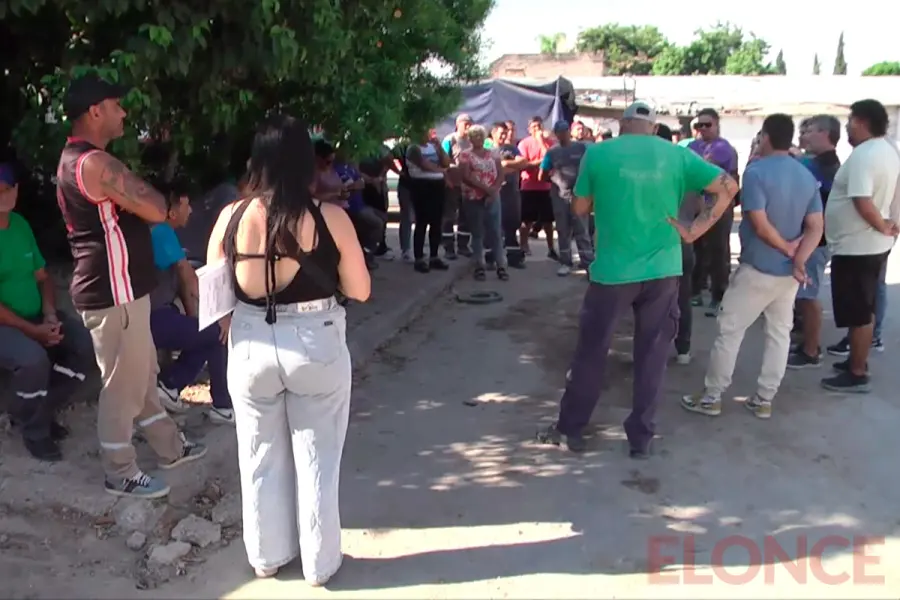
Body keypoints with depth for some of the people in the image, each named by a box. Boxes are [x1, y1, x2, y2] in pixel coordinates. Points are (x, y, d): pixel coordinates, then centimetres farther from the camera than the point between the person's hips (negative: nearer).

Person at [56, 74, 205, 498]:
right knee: (123, 384, 2)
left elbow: (128, 215, 21)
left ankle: (170, 448, 35)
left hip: (116, 288, 11)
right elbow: (155, 209, -21)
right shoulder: (96, 163, -21)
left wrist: (166, 210, 7)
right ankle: (121, 475, 18)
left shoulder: (74, 160, 15)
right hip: (113, 294, -11)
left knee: (144, 374, 20)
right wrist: (145, 188, 0)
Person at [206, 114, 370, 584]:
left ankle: (267, 556, 36)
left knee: (261, 456, 20)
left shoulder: (232, 216, -6)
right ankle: (320, 563, 29)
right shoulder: (330, 218, -12)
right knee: (317, 457, 14)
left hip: (250, 347, 2)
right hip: (316, 347, -2)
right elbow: (360, 291, -5)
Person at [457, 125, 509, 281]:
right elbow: (466, 177, -11)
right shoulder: (465, 155, 1)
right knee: (477, 233, 2)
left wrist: (494, 190, -11)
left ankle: (501, 266, 2)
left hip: (493, 199, 3)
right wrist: (486, 188, -16)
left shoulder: (493, 155, 13)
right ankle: (479, 266, 8)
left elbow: (500, 175, 6)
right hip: (473, 199, -2)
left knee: (496, 232, 0)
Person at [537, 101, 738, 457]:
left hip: (612, 271, -1)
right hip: (663, 270, 2)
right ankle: (641, 437, 20)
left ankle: (570, 429, 22)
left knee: (591, 352, 11)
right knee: (652, 356, 12)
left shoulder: (598, 153, -3)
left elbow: (579, 208, 4)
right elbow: (728, 187, -1)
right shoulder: (677, 155, 1)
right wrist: (697, 229, -3)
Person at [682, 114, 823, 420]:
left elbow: (760, 225, -21)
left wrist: (788, 249, -8)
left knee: (729, 330, 3)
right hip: (789, 272, 7)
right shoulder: (808, 177, 7)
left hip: (757, 269, -6)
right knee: (779, 334, 12)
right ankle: (764, 400, 18)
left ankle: (711, 397, 9)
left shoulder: (756, 172, -14)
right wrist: (798, 259, -12)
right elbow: (816, 228, -1)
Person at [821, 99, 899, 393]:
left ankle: (857, 375, 8)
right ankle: (857, 361, 32)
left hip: (855, 247, -10)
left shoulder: (862, 155, -21)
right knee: (863, 310, 19)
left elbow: (863, 203, -29)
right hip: (873, 244, 10)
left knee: (857, 313, -1)